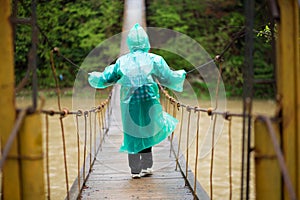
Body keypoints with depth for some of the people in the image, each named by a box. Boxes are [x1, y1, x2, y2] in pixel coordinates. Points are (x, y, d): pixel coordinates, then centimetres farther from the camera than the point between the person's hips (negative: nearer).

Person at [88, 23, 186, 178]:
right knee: (146, 133, 15)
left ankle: (135, 170, 10)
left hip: (129, 104, 1)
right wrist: (181, 75, 24)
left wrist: (94, 77, 29)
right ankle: (146, 166, 19)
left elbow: (105, 79, 8)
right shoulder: (154, 60, -3)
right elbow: (169, 78, 3)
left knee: (132, 135, 8)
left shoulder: (122, 61, 1)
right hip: (149, 103, 0)